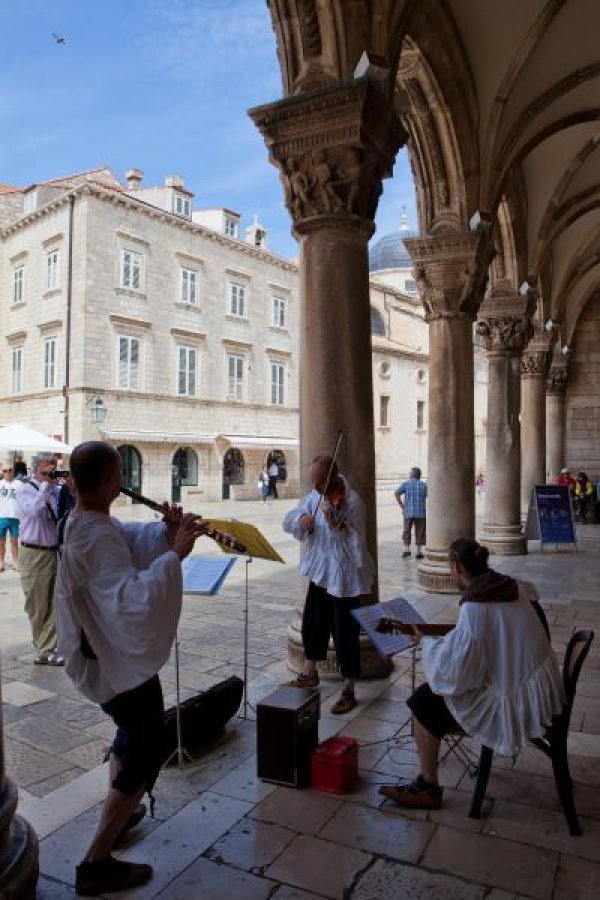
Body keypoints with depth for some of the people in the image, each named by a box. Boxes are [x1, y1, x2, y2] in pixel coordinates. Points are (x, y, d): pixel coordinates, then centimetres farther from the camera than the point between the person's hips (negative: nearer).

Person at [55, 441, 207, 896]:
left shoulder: (87, 521, -1)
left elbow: (133, 538, 7)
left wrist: (168, 530, -12)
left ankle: (118, 814, 46)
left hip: (104, 652, 10)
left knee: (133, 730, 29)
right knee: (149, 750, 4)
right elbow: (131, 599, -44)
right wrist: (175, 554, -40)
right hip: (115, 659, -10)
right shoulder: (96, 537, -32)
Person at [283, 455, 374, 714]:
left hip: (344, 577, -7)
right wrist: (302, 520, -18)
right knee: (312, 624, 20)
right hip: (319, 572, 7)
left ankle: (348, 690, 18)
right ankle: (310, 673, 42)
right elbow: (288, 520, 3)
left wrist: (334, 522, -38)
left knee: (345, 633, 1)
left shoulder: (351, 501, -19)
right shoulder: (315, 496, 1)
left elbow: (354, 542, -24)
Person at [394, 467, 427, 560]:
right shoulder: (423, 485, 5)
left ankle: (406, 549, 3)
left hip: (408, 512, 0)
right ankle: (419, 552, 9)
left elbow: (396, 493, -11)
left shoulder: (405, 484, 2)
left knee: (406, 531, 11)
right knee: (419, 533, 7)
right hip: (421, 513, 0)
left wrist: (401, 505, -5)